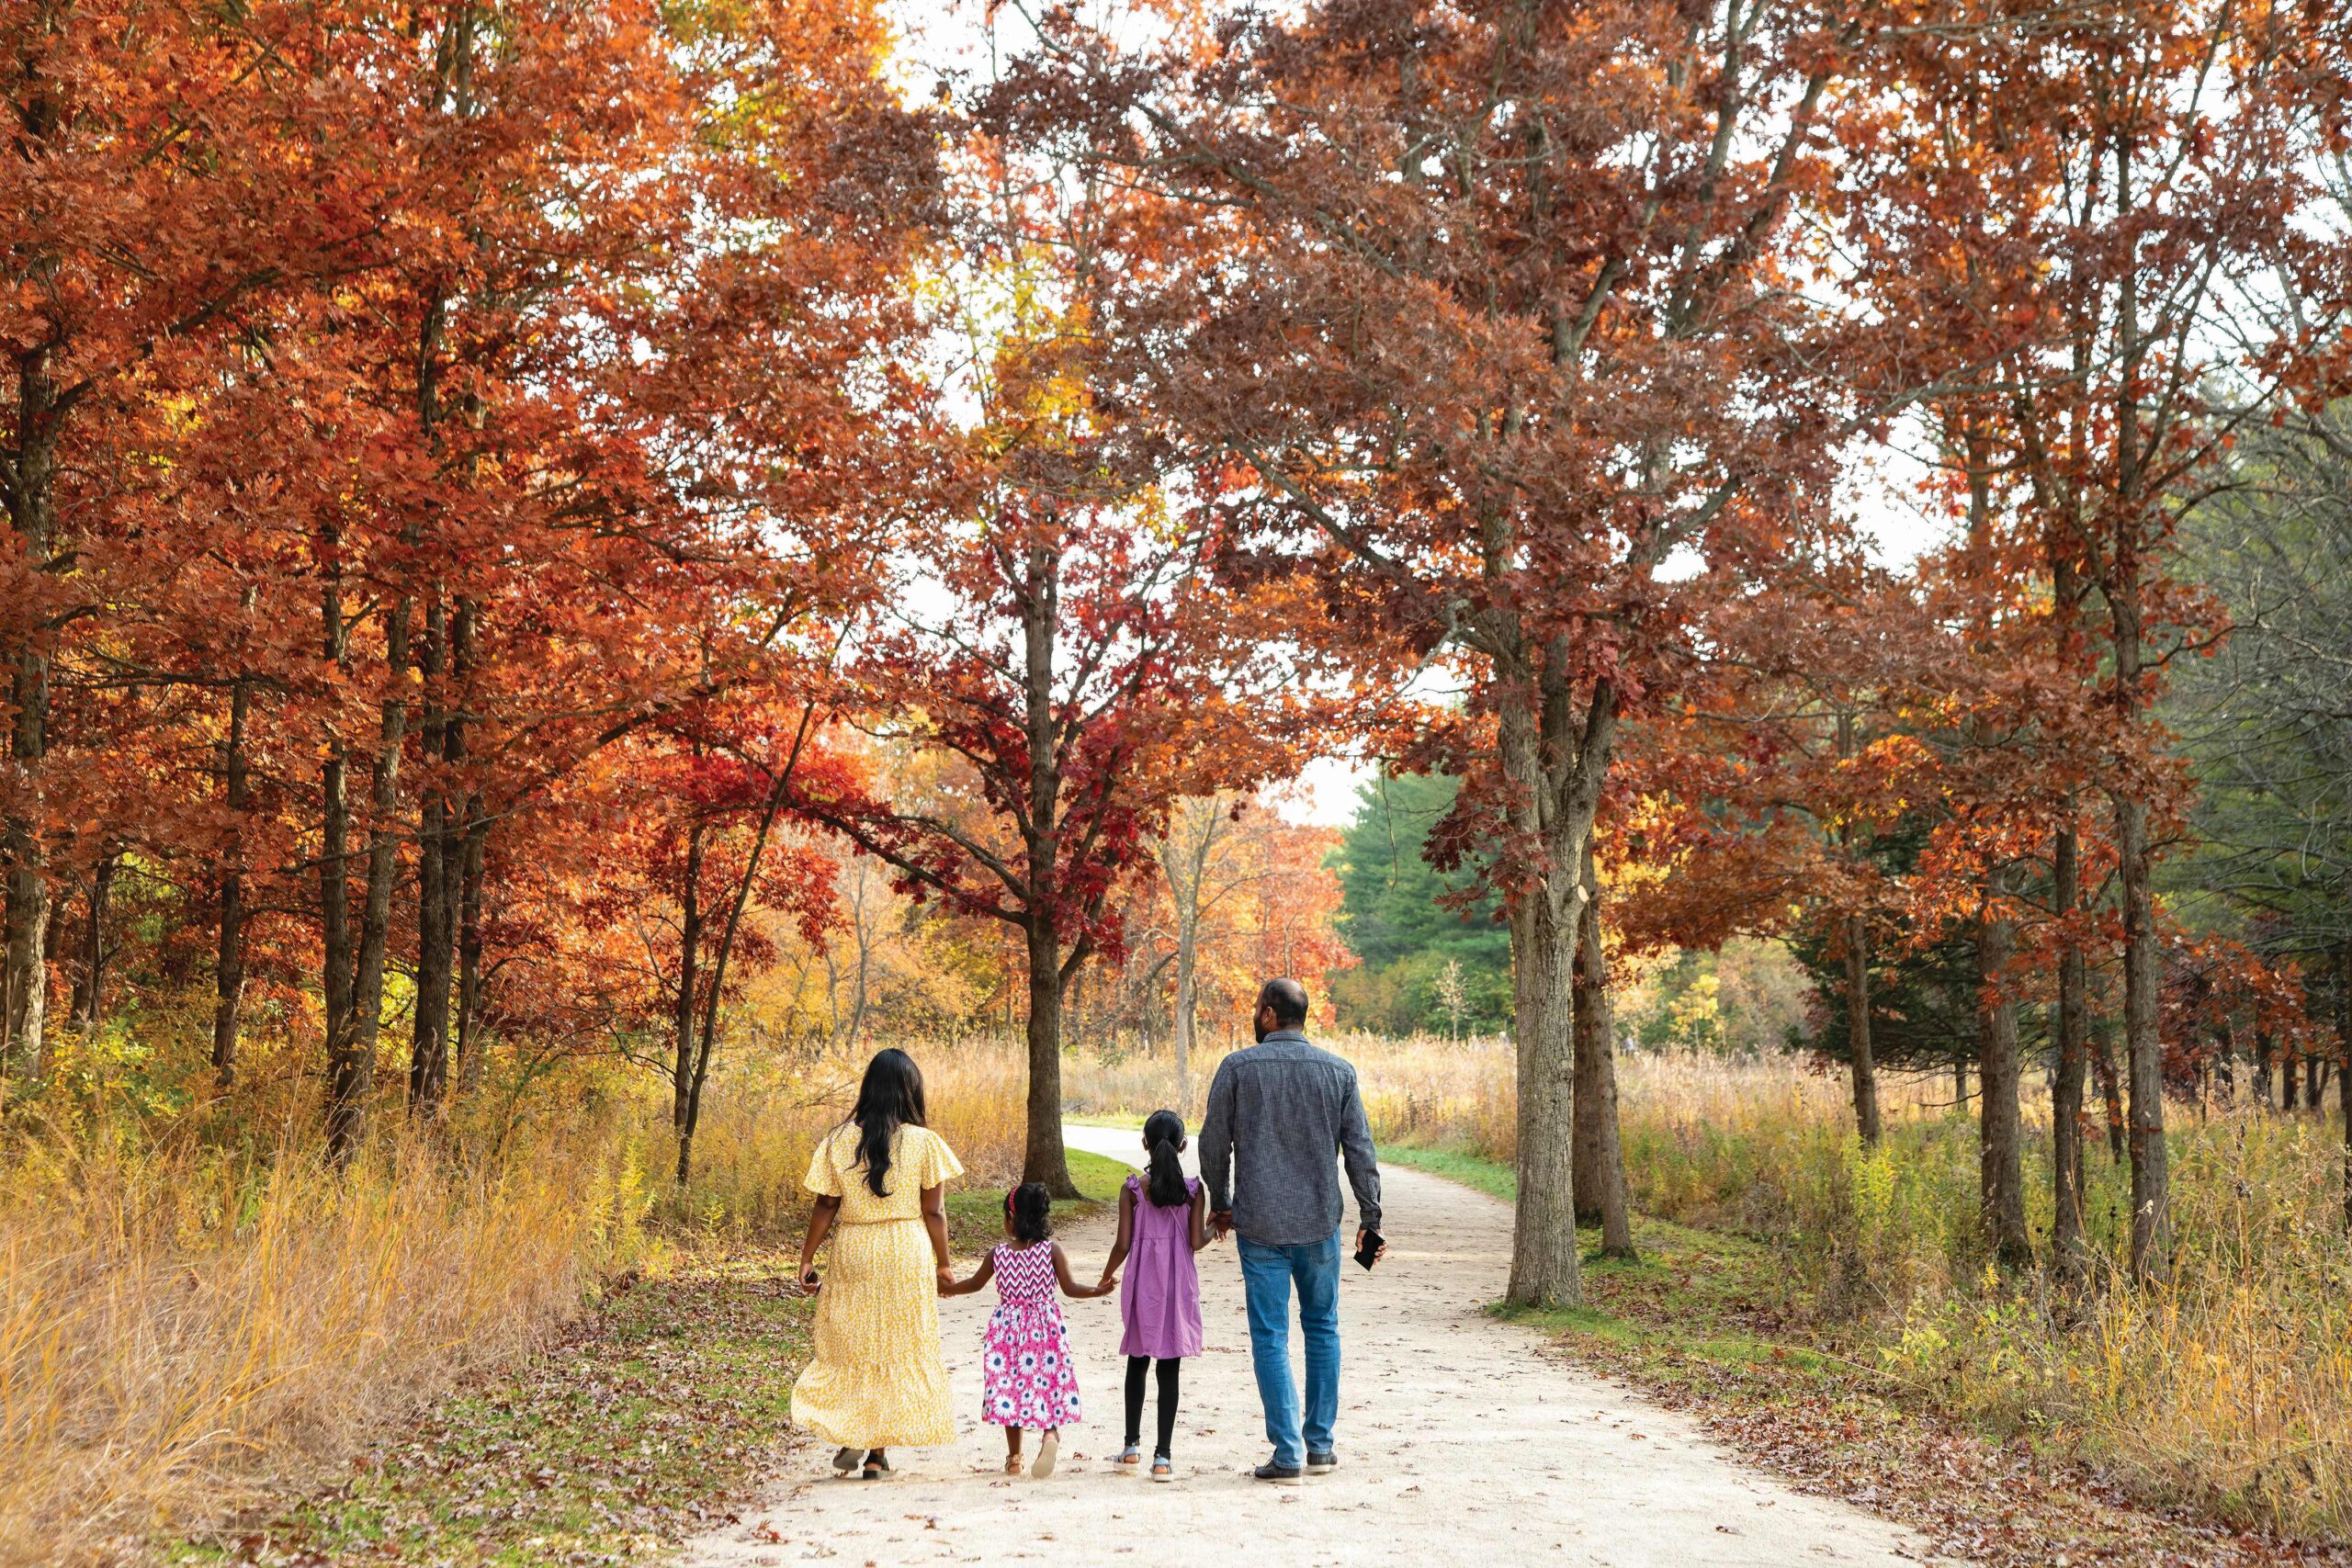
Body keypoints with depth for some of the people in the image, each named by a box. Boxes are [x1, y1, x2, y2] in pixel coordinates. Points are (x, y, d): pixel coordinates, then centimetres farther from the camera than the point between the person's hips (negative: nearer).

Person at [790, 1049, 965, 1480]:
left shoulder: (840, 1141, -4)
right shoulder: (923, 1143, -7)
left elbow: (826, 1207, -2)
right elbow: (933, 1211, -5)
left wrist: (807, 1258, 7)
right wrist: (943, 1263, 6)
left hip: (853, 1251, 1)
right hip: (907, 1254, -1)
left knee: (847, 1344, 15)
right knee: (900, 1348, 8)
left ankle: (850, 1436, 2)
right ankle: (878, 1452, 11)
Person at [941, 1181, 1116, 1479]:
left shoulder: (997, 1253, -2)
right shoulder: (1052, 1250, -5)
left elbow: (975, 1283, 13)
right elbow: (1069, 1288, -8)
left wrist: (950, 1288, 30)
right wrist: (1098, 1290, 1)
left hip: (1008, 1329, 1)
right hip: (1045, 1328, -1)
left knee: (1010, 1385, 9)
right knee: (1048, 1381, 7)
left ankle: (1014, 1458, 14)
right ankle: (1050, 1434, -21)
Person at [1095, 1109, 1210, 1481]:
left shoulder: (1132, 1189, -6)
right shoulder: (1193, 1189, -6)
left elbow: (1123, 1244, -6)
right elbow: (1196, 1242, -8)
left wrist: (1106, 1276, 10)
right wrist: (1213, 1227, 13)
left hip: (1143, 1284, 1)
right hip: (1179, 1285, -1)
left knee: (1138, 1363, 16)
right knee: (1169, 1369, 0)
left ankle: (1132, 1444, 22)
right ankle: (1163, 1455, -3)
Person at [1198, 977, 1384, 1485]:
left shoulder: (1237, 1067, -3)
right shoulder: (1338, 1072, 2)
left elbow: (1213, 1144, 1)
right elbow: (1360, 1153, 2)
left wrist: (1219, 1204, 16)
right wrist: (1370, 1220, 9)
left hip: (1260, 1224, -2)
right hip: (1320, 1221, 2)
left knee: (1270, 1337, 2)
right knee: (1322, 1327, 15)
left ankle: (1288, 1453, -1)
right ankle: (1319, 1445, 18)